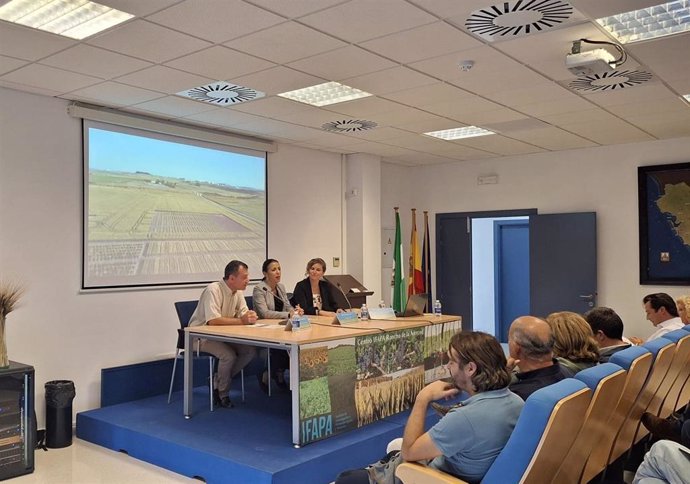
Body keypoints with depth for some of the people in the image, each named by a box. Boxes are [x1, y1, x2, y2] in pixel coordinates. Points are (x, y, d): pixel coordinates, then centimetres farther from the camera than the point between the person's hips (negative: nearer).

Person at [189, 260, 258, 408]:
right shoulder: (213, 290, -25)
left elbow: (244, 314, 1)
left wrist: (250, 316, -24)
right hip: (201, 335, -8)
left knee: (250, 350, -10)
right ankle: (222, 393, -3)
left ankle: (218, 381, 7)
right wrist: (241, 321, -30)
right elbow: (213, 321, -33)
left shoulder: (238, 291, 2)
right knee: (229, 355, -29)